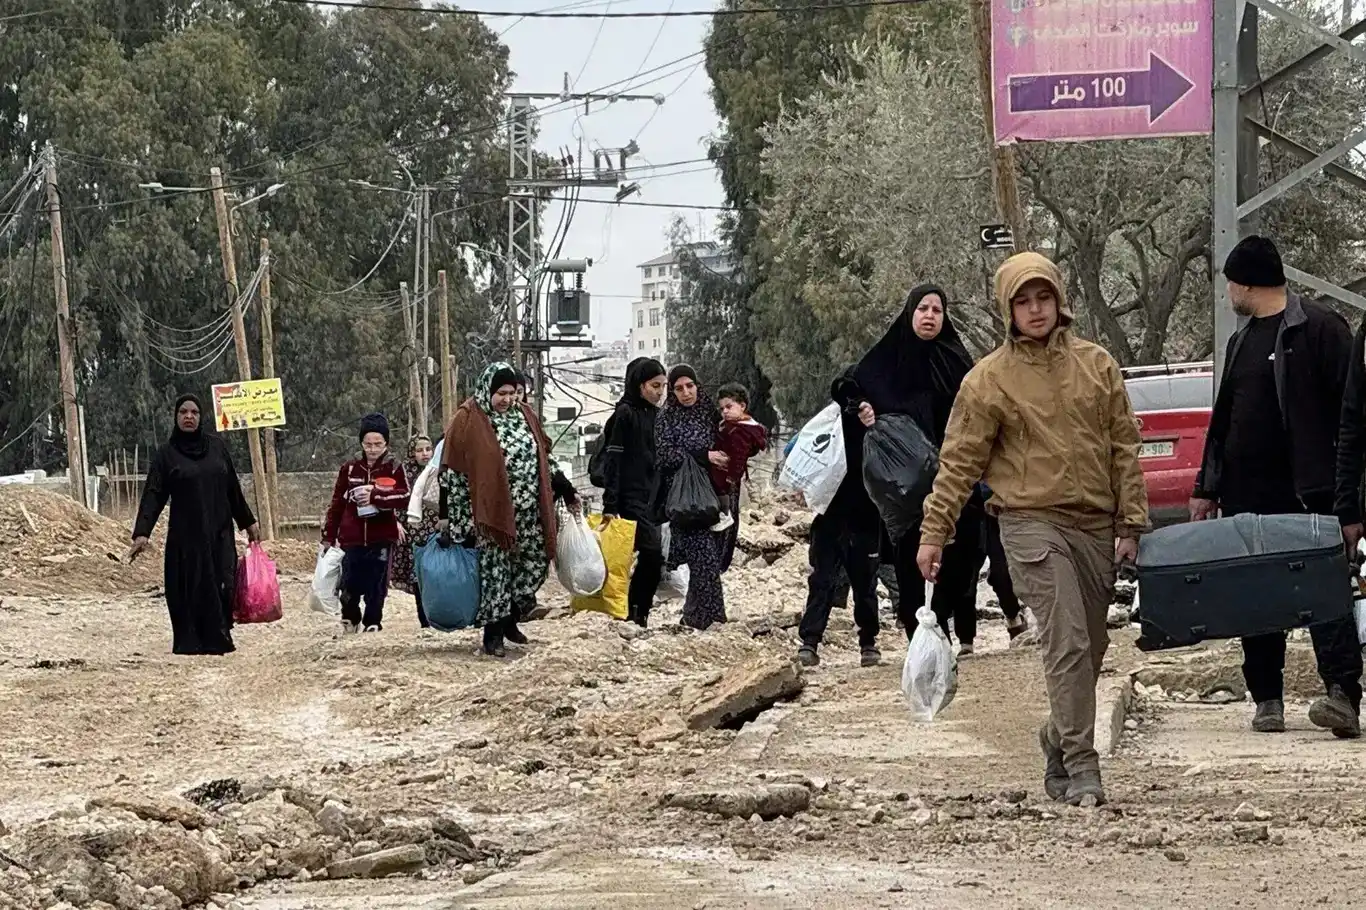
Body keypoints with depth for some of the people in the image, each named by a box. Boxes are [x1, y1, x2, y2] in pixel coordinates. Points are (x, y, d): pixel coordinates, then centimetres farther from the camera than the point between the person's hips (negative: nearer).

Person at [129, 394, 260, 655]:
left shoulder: (217, 447, 9)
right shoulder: (166, 454, 1)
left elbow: (233, 489, 16)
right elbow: (153, 494, -6)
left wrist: (248, 522, 18)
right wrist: (142, 532, -17)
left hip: (219, 535, 2)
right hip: (185, 538, -2)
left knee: (222, 589, -8)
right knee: (188, 593, -7)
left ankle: (218, 641, -2)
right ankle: (189, 644, -4)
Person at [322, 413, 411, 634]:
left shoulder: (394, 469, 0)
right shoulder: (350, 469, 5)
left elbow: (404, 498, -14)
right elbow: (337, 504, 10)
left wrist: (374, 495, -24)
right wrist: (328, 535, 10)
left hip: (382, 539, -1)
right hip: (352, 539, 1)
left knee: (377, 586, 1)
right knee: (351, 584, 1)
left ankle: (372, 623, 14)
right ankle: (350, 620, 24)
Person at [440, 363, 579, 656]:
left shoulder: (525, 415, 9)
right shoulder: (468, 420, -7)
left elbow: (543, 458, 19)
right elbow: (451, 472, -7)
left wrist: (566, 491, 19)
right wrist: (446, 516, -9)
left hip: (529, 511, 6)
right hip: (491, 512, -6)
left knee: (534, 565, 7)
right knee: (495, 569, -2)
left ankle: (509, 618, 25)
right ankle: (493, 635, 7)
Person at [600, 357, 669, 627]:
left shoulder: (655, 415, 14)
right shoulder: (625, 415, -10)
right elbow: (612, 461, -13)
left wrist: (665, 503, 18)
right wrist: (610, 505, -18)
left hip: (652, 498, 8)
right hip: (631, 497, -8)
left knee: (649, 556, 5)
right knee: (653, 554, -15)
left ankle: (634, 612, 11)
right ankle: (638, 613, -8)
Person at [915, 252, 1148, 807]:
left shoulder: (1096, 365, 10)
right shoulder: (989, 380, 0)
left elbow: (1124, 447, 11)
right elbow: (958, 463, 1)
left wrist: (1131, 522, 5)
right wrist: (933, 535, -4)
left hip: (1095, 526, 4)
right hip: (1032, 522, -4)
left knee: (1090, 648, 10)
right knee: (1067, 643, -16)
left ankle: (1059, 749, 29)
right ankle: (1081, 769, -15)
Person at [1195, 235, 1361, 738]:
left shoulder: (1321, 328, -6)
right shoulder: (1242, 340, 19)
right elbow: (1223, 419, 25)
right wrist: (1207, 488, 21)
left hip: (1308, 494, -8)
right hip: (1247, 498, 8)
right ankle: (1268, 700, 15)